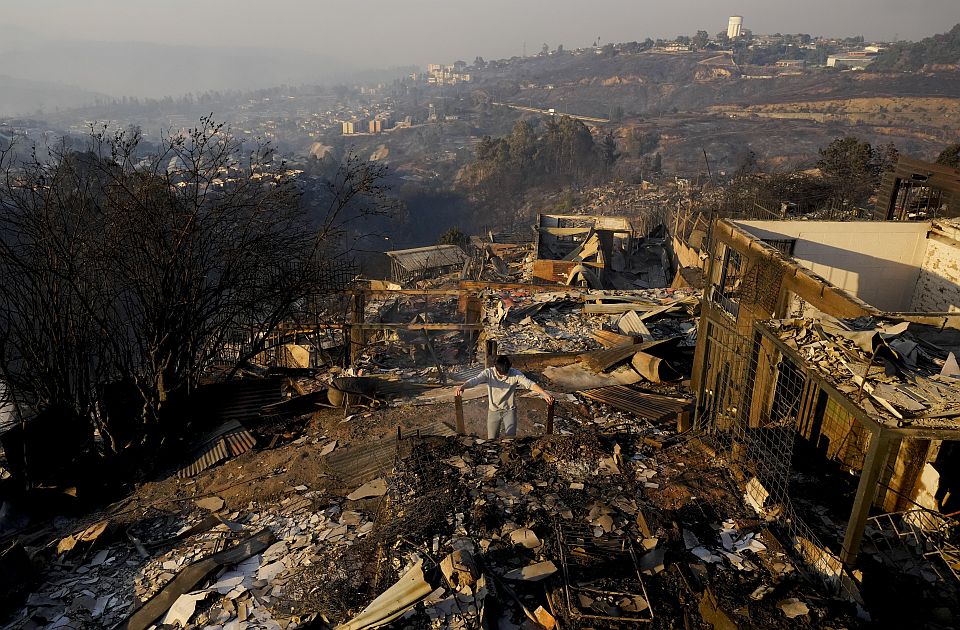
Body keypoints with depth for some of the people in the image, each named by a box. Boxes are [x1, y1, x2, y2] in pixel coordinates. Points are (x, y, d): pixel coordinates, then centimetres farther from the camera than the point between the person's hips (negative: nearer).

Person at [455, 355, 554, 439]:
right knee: (492, 440, 8)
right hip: (493, 411, 1)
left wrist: (544, 393, -44)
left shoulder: (515, 374, -17)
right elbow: (475, 380, -31)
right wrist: (462, 387, -52)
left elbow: (529, 384, -27)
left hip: (509, 410, 0)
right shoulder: (489, 373, -16)